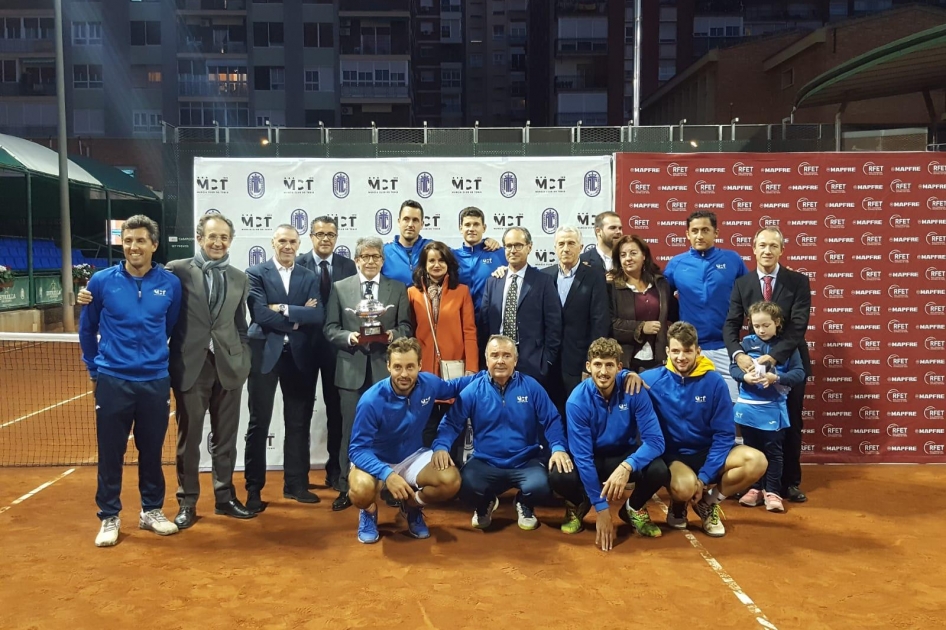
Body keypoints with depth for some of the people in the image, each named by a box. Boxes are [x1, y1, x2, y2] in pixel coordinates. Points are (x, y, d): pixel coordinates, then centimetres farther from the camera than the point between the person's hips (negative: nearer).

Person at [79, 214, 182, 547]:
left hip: (155, 381, 1)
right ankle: (109, 517, 21)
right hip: (112, 381, -1)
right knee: (110, 453, 7)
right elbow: (87, 328, 8)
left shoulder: (170, 283, -3)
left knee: (152, 451, 12)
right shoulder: (101, 281, -4)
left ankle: (151, 510, 28)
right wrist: (94, 369, 12)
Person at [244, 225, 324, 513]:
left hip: (299, 356, 3)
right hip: (265, 354, -3)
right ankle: (254, 489, 11)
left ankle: (296, 484, 20)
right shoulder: (256, 273, 0)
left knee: (299, 423, 8)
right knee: (259, 423, 3)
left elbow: (318, 315, -5)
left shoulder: (309, 277, 9)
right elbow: (260, 314, -14)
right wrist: (298, 318, -9)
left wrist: (285, 310, -13)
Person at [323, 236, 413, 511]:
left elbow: (407, 326, 4)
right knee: (351, 431, 5)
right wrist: (348, 337, -15)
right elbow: (330, 328, 4)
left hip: (386, 368, 0)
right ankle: (346, 488, 14)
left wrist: (393, 334, -16)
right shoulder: (339, 288, 7)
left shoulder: (398, 289, 8)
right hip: (352, 368, 0)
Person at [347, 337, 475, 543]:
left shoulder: (428, 383, -14)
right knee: (362, 490, -38)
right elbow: (358, 449, -26)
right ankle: (369, 512, 4)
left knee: (451, 481, -24)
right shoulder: (371, 401, -28)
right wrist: (387, 474, -42)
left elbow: (452, 387, 11)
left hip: (413, 457, 4)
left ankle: (412, 506, 10)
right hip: (376, 460, -4)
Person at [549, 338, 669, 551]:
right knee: (558, 477, -32)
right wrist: (601, 508, -25)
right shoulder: (577, 401, -23)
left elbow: (655, 440, -25)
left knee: (660, 472, -30)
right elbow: (582, 456, -23)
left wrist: (626, 466, -44)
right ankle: (578, 505, 8)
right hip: (592, 458, -1)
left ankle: (634, 508, 6)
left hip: (626, 454, 1)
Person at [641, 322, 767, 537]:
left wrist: (705, 476, -16)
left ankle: (709, 502, 3)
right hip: (671, 454, -2)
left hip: (708, 451, 3)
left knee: (756, 461, -24)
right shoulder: (653, 380, -10)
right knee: (685, 486, -36)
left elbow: (724, 434, -8)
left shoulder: (714, 382, -9)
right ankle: (678, 504, 6)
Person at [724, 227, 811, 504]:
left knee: (790, 425, 9)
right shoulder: (742, 283, 0)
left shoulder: (798, 282, -5)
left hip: (789, 363, -1)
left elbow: (798, 326, -15)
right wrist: (738, 354, -25)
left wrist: (774, 356, -28)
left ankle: (790, 483, 23)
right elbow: (731, 325, -6)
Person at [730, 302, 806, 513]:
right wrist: (744, 376, -20)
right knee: (752, 451, 13)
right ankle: (755, 489, 24)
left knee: (773, 451, 5)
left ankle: (772, 492, 13)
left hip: (773, 409, -2)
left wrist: (776, 378, -22)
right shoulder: (747, 342, 1)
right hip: (748, 407, 2)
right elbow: (733, 367, 1)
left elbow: (799, 373, -7)